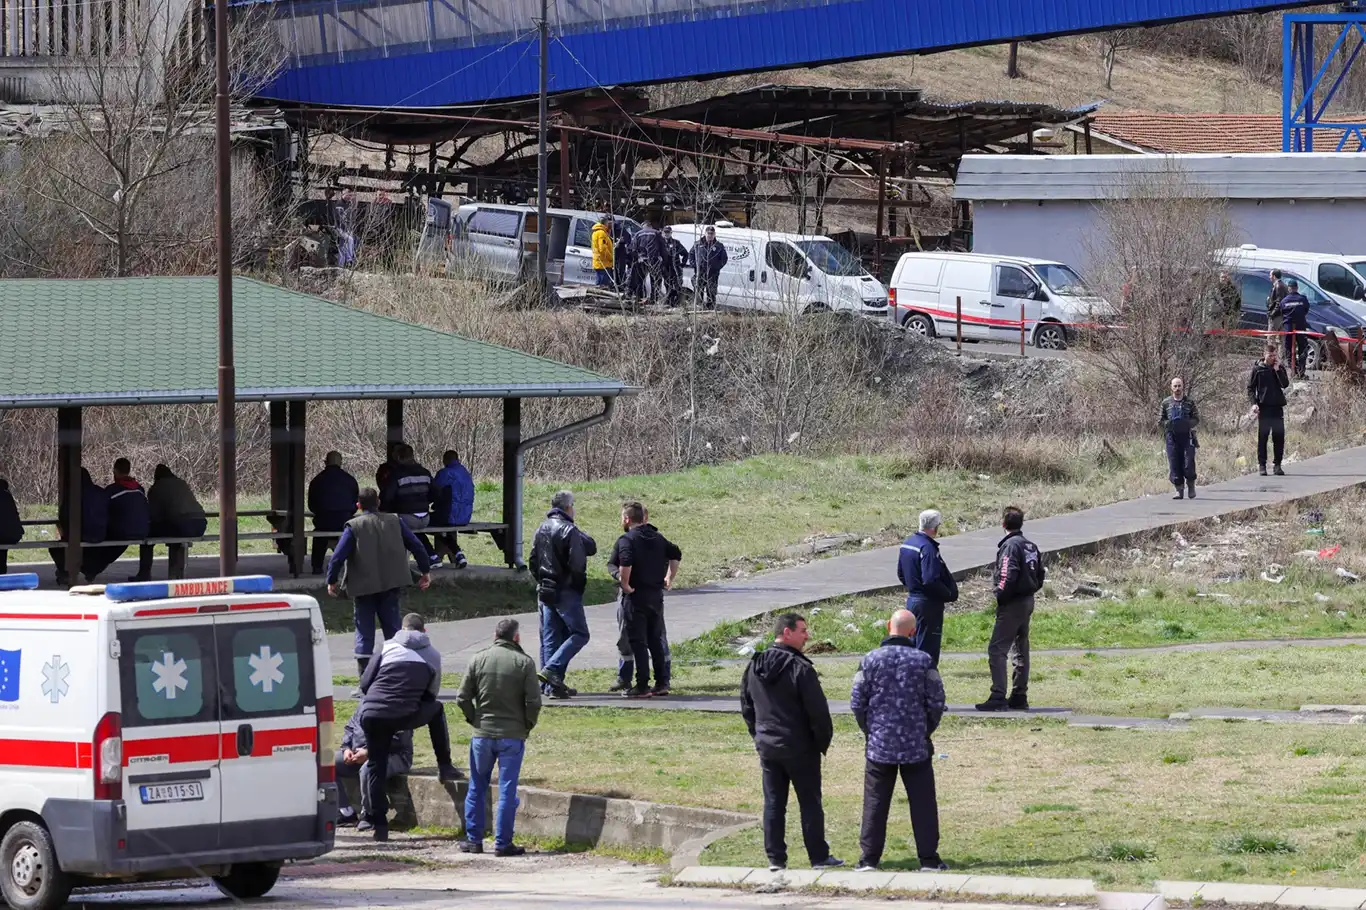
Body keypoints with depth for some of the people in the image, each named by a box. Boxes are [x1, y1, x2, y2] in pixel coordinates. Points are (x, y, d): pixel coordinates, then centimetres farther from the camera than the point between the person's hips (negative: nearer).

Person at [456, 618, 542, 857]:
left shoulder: (478, 659, 0)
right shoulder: (524, 663, -6)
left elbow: (462, 698, -1)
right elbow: (533, 702, -9)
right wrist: (527, 726, 7)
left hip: (482, 733, 2)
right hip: (512, 736, -2)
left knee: (477, 788, 12)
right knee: (507, 789, 1)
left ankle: (473, 839, 15)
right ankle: (502, 843, 1)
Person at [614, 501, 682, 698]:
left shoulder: (627, 539, -12)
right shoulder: (657, 538, 11)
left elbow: (625, 563, -29)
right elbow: (676, 554, 17)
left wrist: (625, 584, -17)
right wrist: (669, 578, 20)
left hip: (636, 595, -7)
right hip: (657, 595, 7)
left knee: (638, 642, -3)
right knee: (656, 640, 14)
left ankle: (642, 686, -4)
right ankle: (662, 683, 15)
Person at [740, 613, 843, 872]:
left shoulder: (754, 667, 4)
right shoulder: (799, 668, -17)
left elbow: (746, 707, 12)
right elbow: (818, 711, -17)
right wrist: (823, 741, -3)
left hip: (767, 746, 5)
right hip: (800, 748, -5)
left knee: (773, 803, 10)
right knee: (810, 802, 4)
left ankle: (775, 858, 9)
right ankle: (819, 857, 8)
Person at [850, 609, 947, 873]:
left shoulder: (870, 660, -5)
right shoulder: (922, 661, -6)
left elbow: (857, 702, -3)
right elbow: (936, 702, -4)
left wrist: (869, 730, 11)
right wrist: (926, 731, 11)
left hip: (879, 743, 0)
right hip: (916, 746, 0)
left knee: (875, 802, 7)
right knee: (922, 802, 5)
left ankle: (868, 858, 6)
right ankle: (928, 859, 5)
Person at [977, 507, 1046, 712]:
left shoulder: (1010, 545, -16)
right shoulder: (1031, 546, 11)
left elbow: (1008, 576, -23)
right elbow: (1040, 574, 16)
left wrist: (1000, 596, -11)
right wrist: (1031, 590, 15)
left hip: (1012, 603, -9)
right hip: (1028, 602, 9)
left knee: (997, 650, -9)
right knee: (1021, 650, 15)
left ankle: (998, 697, -15)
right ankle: (1019, 697, 19)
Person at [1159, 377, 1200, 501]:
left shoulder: (1189, 402, 5)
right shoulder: (1166, 402, 8)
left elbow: (1196, 418, 4)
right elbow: (1160, 420, 10)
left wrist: (1188, 423, -15)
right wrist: (1168, 424, -10)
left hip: (1187, 436, -1)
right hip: (1172, 436, 1)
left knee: (1188, 463, -9)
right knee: (1174, 464, -2)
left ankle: (1191, 486, 13)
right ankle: (1179, 489, 8)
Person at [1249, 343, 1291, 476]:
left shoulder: (1280, 367, 8)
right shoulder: (1258, 368, 2)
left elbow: (1285, 384, -3)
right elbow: (1250, 387, 1)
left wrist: (1278, 370, -11)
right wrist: (1254, 403, -11)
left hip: (1277, 406, 2)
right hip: (1263, 406, -2)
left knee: (1279, 437, 2)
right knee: (1263, 437, -1)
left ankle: (1277, 464, 10)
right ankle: (1262, 464, 3)